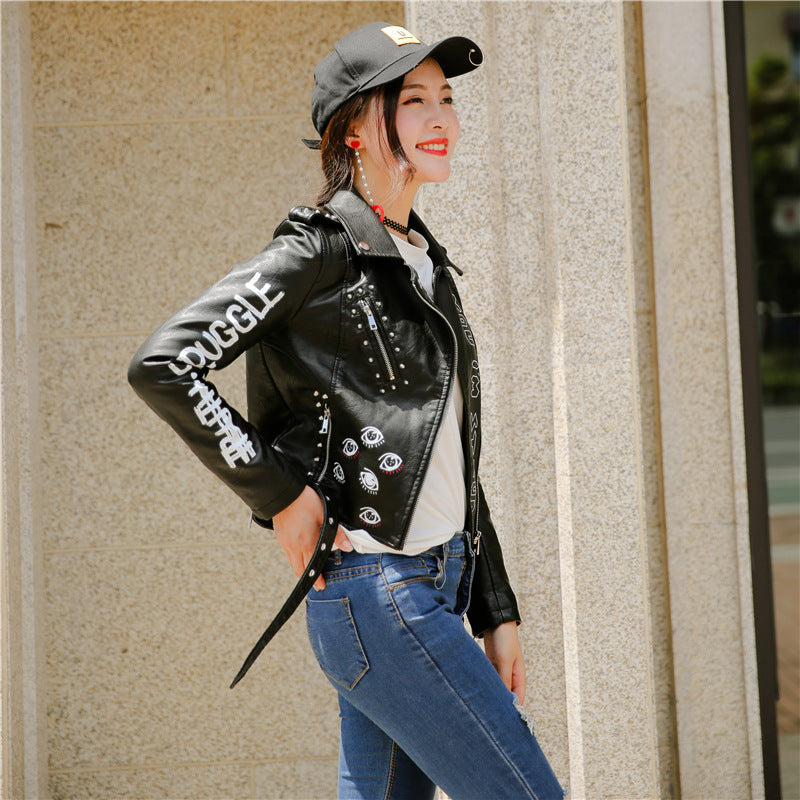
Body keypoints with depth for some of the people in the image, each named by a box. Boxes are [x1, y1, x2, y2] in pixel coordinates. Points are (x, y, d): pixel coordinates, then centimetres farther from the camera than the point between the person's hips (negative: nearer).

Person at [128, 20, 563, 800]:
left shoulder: (423, 261, 16)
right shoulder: (320, 250, -10)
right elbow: (163, 364, -17)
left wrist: (496, 613, 16)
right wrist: (280, 495, -14)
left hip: (442, 581, 8)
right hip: (376, 592, -8)